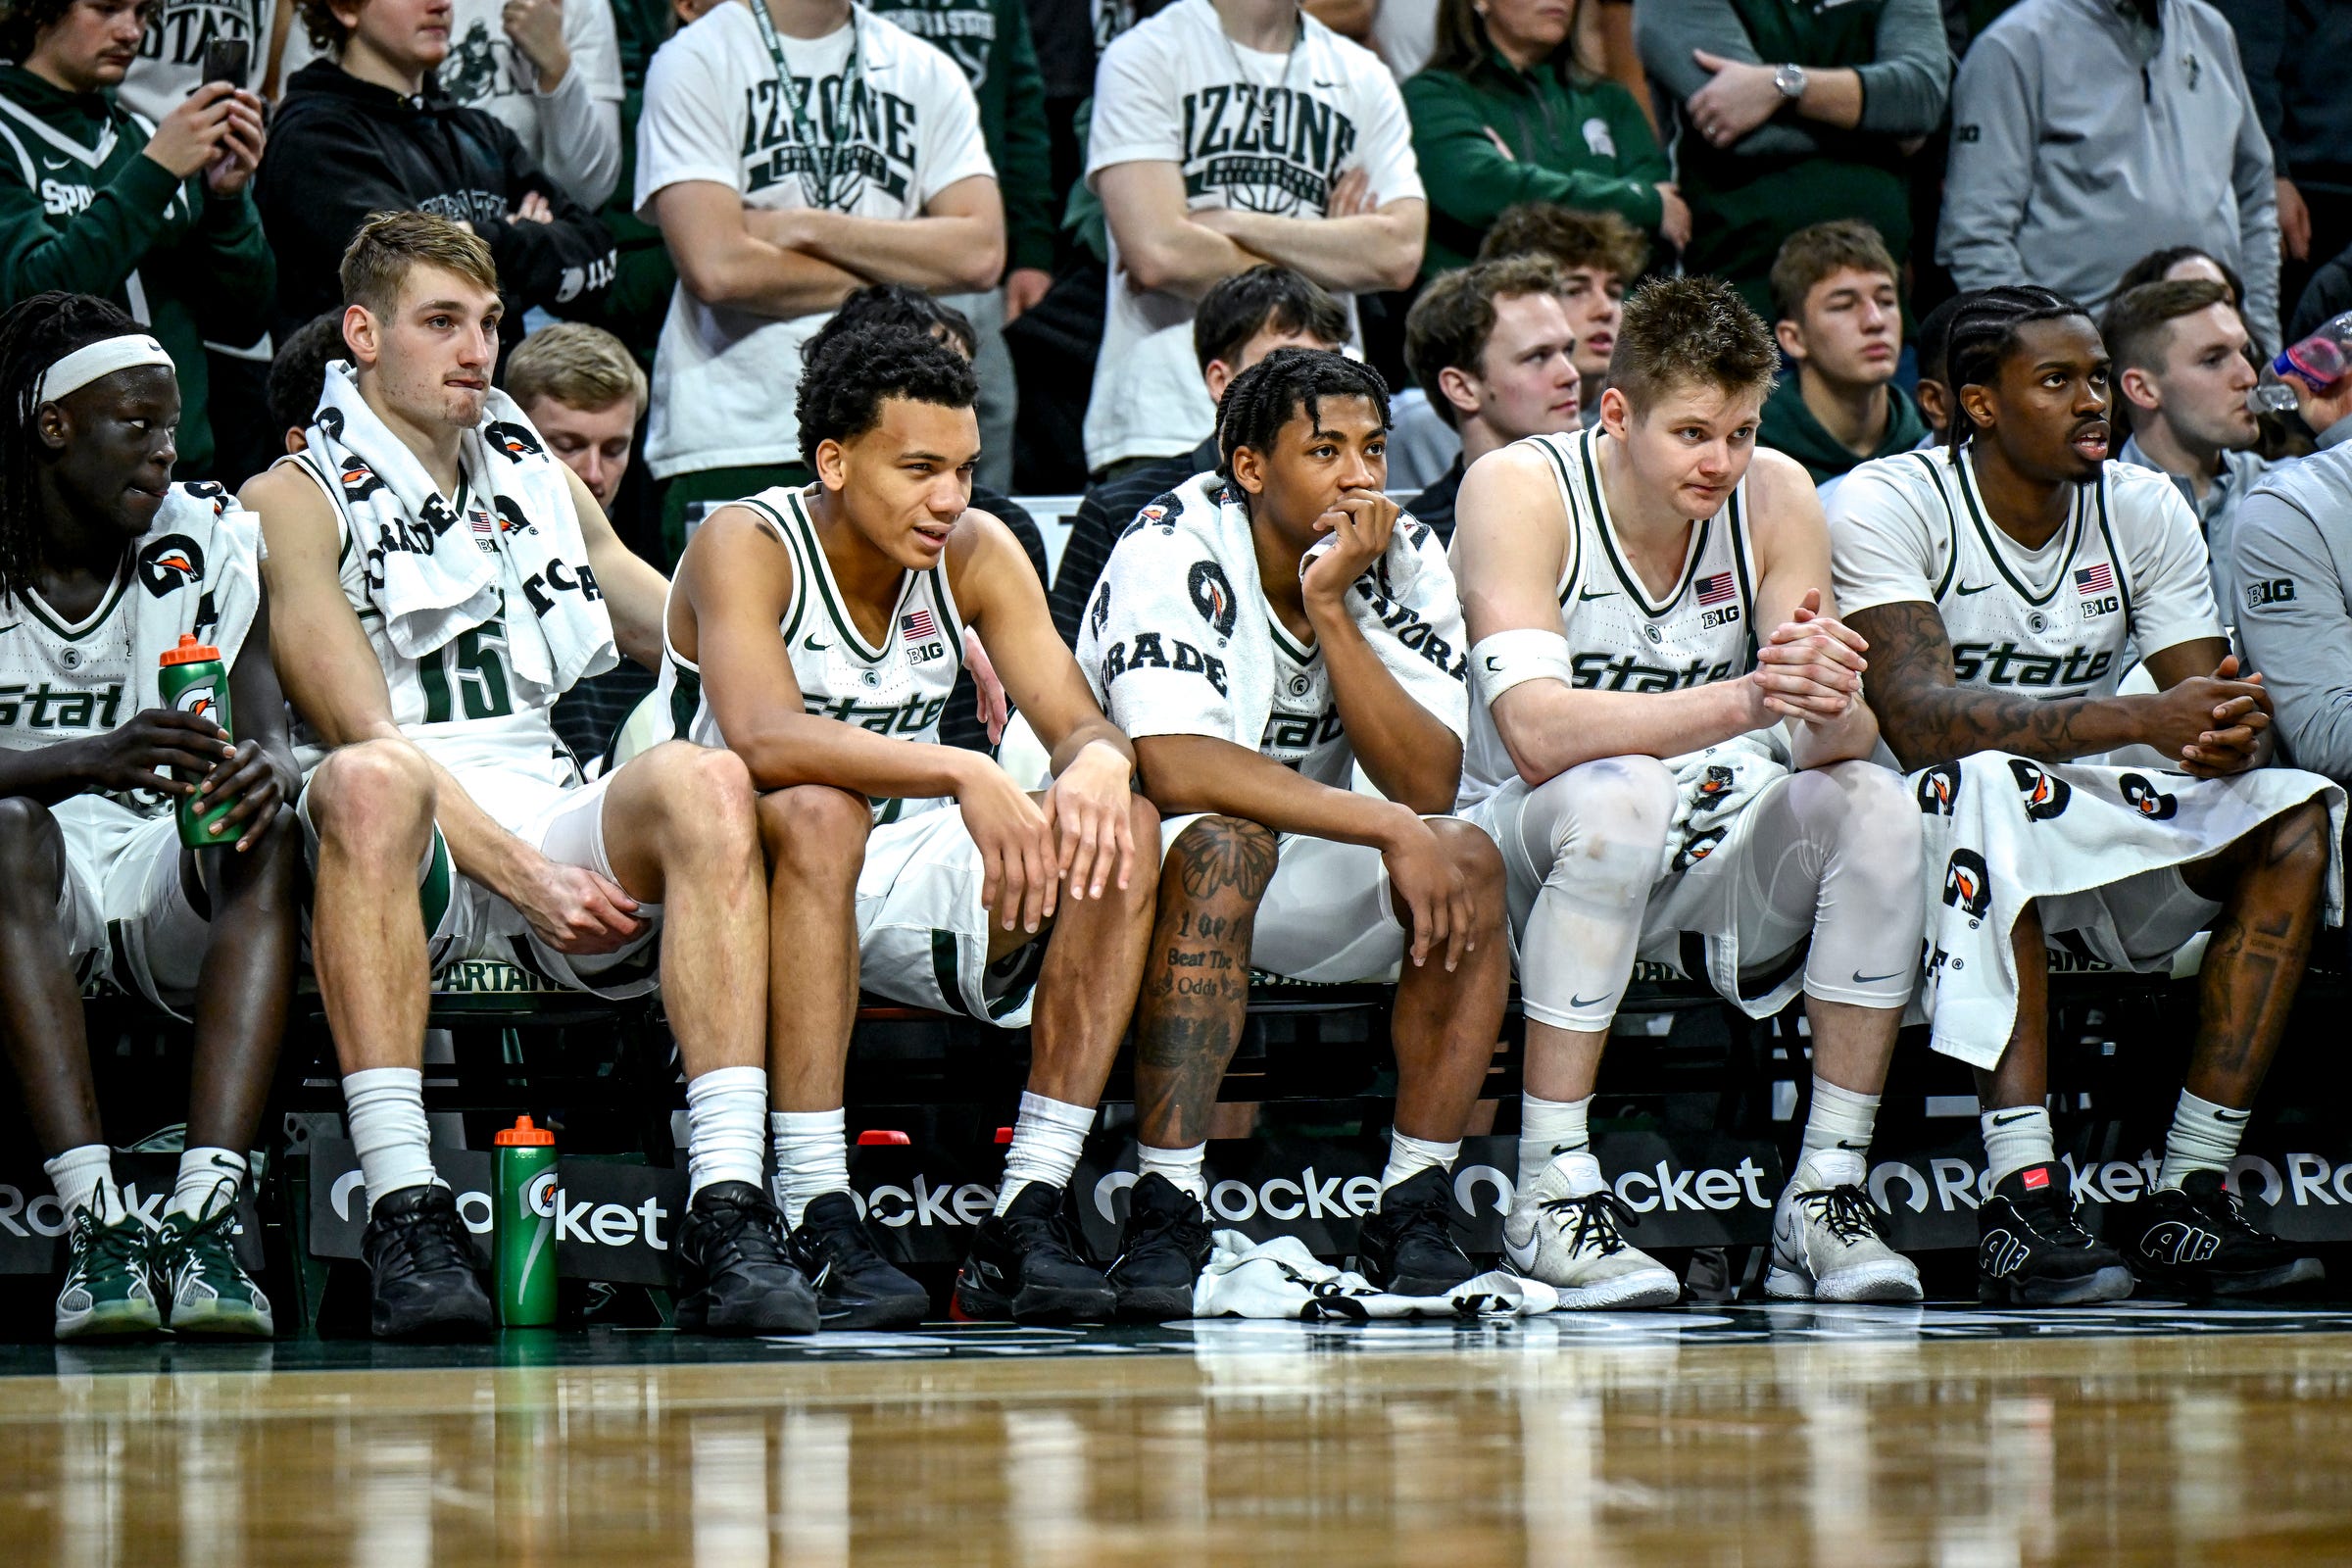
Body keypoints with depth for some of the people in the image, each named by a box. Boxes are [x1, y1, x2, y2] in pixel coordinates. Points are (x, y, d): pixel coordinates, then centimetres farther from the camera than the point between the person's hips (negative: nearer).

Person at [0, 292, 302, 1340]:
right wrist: (90, 761, -37)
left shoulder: (210, 541, 4)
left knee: (271, 835, -29)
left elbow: (268, 727, -6)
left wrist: (264, 770, -32)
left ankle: (203, 1216, -43)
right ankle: (92, 1220, -46)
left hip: (170, 873, 2)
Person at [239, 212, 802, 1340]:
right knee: (368, 783, -39)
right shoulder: (295, 498, 5)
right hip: (406, 862, -4)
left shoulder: (535, 475, 23)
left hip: (558, 817, 4)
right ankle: (405, 1214, -44)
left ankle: (727, 1210, -38)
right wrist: (523, 875, -19)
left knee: (703, 779, -28)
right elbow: (365, 734, -7)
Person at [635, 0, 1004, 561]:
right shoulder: (696, 60, 2)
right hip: (731, 446, -3)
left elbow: (981, 252, 1)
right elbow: (717, 268, -12)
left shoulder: (927, 72, 14)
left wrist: (810, 227, -5)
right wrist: (890, 280, -1)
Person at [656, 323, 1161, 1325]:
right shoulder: (746, 546, -16)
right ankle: (818, 1228, -40)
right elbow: (762, 738, -34)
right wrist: (961, 772, -44)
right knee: (816, 810, -38)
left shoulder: (976, 552, 0)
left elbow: (1083, 727, -6)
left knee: (1121, 830, -17)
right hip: (752, 883, -5)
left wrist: (1098, 766, -32)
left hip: (903, 886, 5)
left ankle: (1028, 1222, -22)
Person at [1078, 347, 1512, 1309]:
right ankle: (1164, 1217, -36)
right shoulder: (1174, 549, -21)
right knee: (1223, 844, -36)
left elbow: (1428, 783, -18)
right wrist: (1391, 830, -35)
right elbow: (1177, 767, -35)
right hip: (1135, 855, -5)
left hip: (1302, 873, 5)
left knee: (1469, 862, -20)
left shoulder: (1405, 561, -7)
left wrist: (1330, 607, -26)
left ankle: (1412, 1215, -16)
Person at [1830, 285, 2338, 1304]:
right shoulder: (1888, 505, -13)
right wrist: (2142, 719, -37)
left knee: (2297, 817, -18)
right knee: (1991, 781, -38)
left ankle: (2190, 1193, -22)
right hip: (1930, 833, -5)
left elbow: (2207, 708, -3)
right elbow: (1918, 716, -27)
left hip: (2088, 843, 5)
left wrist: (2228, 735, -30)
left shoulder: (2146, 510, 4)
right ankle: (2024, 1200, -42)